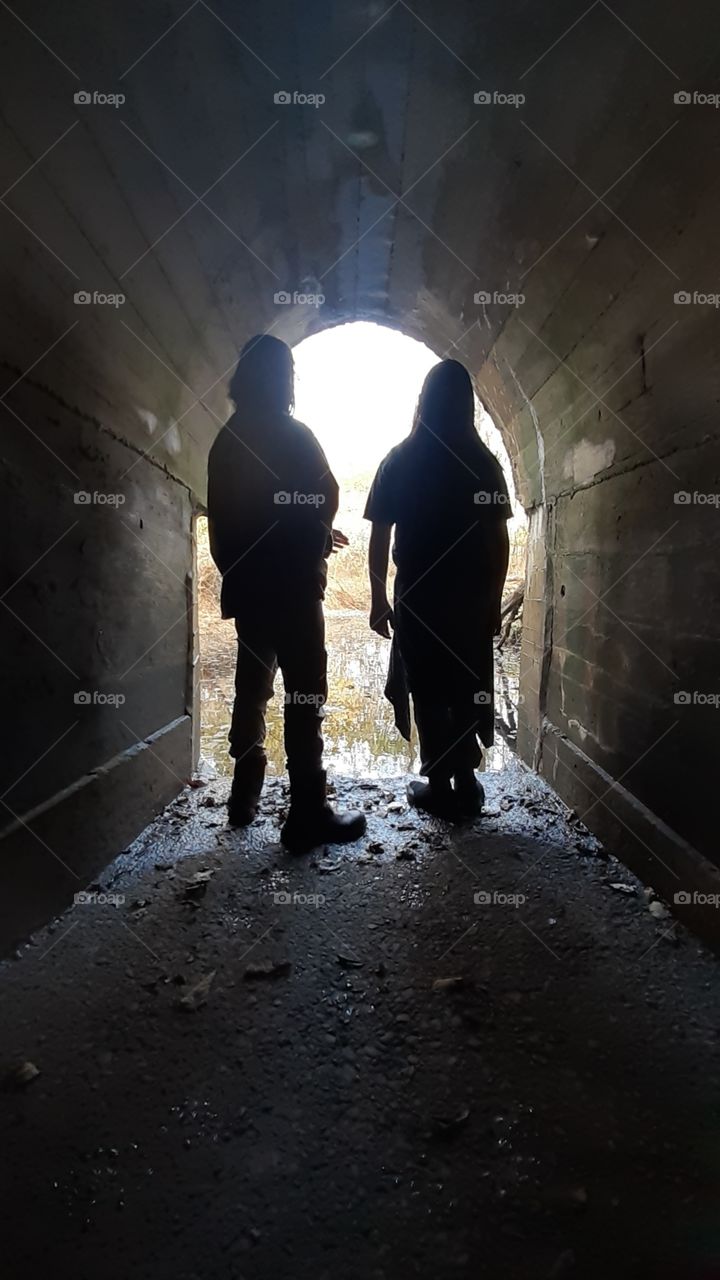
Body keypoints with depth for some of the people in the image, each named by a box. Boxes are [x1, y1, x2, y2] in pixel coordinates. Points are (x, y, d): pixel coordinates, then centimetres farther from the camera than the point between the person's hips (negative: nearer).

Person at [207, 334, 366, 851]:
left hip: (245, 583, 7)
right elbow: (327, 498, -8)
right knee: (305, 696, -4)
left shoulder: (227, 439, 11)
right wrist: (320, 534, 14)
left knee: (252, 688, 15)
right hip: (291, 583, -7)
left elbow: (222, 515, 14)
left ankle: (245, 798, 22)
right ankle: (308, 813, -1)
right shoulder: (293, 434, -9)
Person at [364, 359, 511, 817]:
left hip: (418, 596, -2)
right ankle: (466, 783, 20)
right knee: (468, 688, 13)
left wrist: (379, 599, 2)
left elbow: (380, 537, -5)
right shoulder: (483, 462, 0)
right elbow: (498, 539, 0)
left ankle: (440, 787, 16)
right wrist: (495, 599, 8)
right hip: (473, 597, 2)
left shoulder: (400, 461, -4)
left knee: (428, 693, 9)